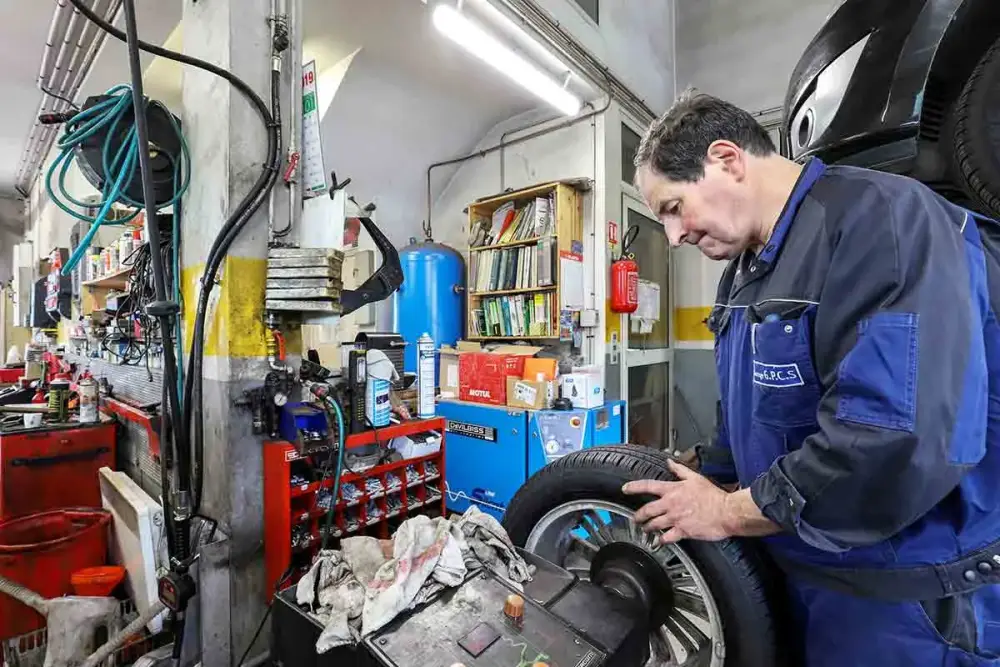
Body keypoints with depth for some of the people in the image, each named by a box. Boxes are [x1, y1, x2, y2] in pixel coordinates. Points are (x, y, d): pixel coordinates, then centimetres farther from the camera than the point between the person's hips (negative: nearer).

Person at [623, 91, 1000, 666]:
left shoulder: (878, 218, -22)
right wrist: (705, 487, 5)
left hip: (906, 602, -7)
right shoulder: (747, 269, 6)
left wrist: (729, 513, -21)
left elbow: (902, 441, -32)